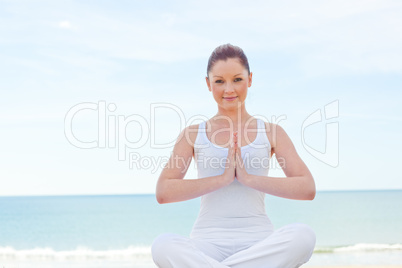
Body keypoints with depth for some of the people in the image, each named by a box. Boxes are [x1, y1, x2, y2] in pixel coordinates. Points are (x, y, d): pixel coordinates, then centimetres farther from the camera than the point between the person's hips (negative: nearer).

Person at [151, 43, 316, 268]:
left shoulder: (271, 132, 11)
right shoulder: (193, 135, 11)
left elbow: (308, 189, -1)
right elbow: (163, 192, -2)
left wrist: (249, 178, -9)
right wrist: (222, 178, -8)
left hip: (258, 244, 1)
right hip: (208, 244, -1)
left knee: (303, 235, -33)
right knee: (163, 245, -34)